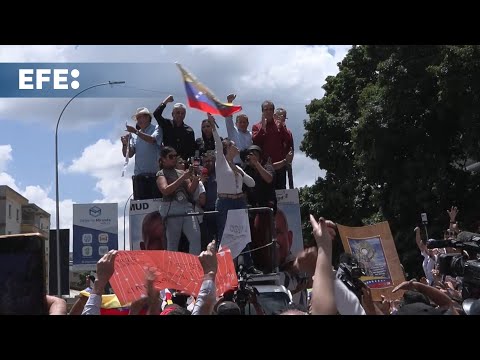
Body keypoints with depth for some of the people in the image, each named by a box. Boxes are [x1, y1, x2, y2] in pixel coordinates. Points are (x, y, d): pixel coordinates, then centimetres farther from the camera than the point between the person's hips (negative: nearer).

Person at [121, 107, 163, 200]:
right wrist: (125, 144, -6)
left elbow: (152, 140, -14)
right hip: (139, 174, 4)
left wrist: (136, 132, -16)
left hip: (154, 172, -4)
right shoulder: (135, 136, 20)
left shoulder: (156, 129, 8)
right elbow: (129, 154, 13)